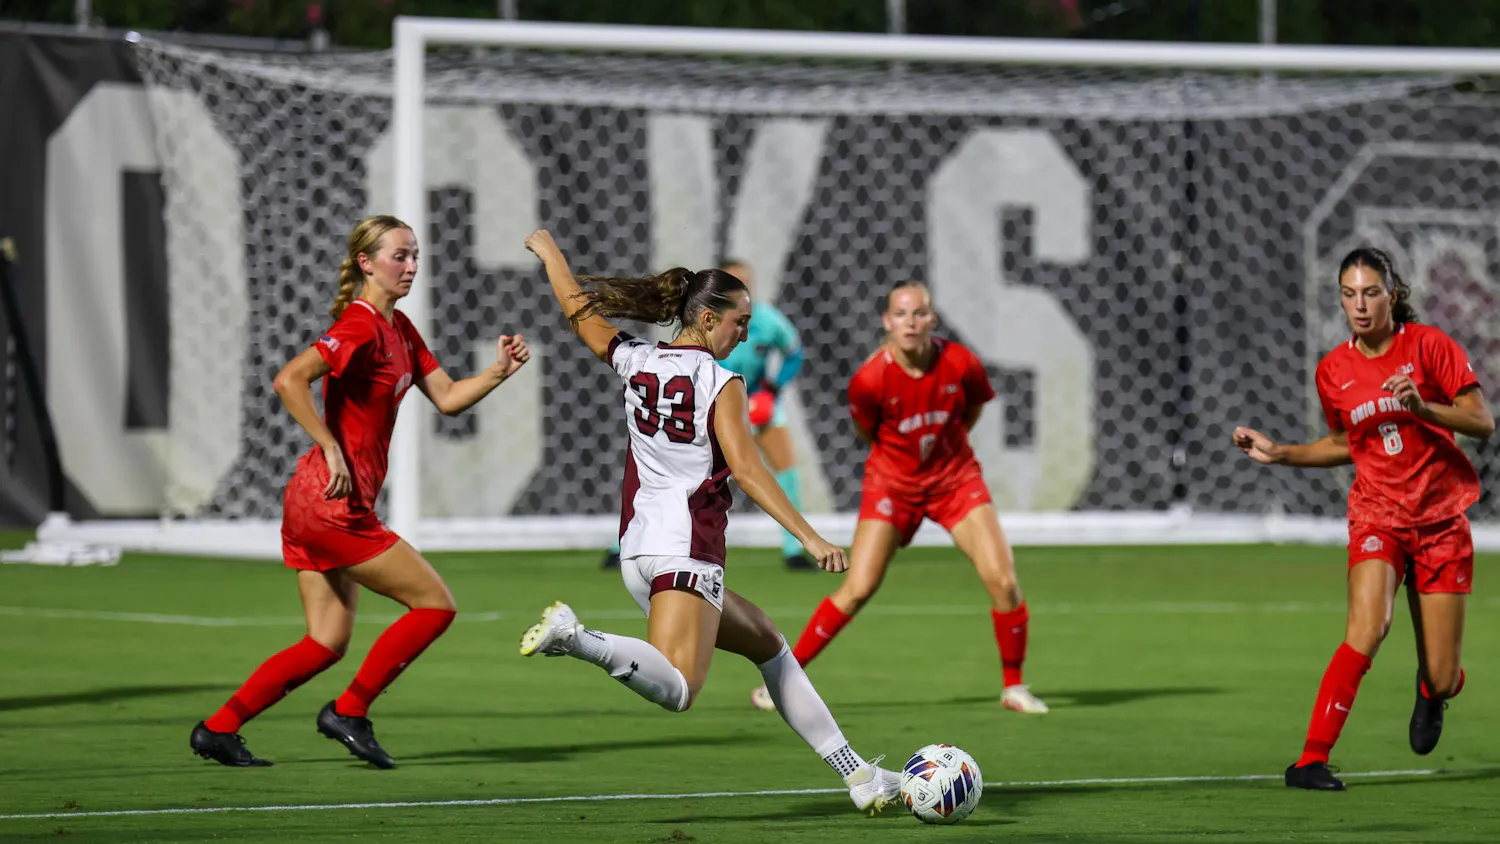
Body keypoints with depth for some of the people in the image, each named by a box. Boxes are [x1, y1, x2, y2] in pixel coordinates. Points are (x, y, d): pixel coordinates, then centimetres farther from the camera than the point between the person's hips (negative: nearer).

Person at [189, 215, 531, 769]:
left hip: (314, 506, 10)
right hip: (333, 502, -10)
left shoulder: (400, 329, 15)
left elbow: (447, 398, 18)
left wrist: (498, 372, 2)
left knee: (327, 645, 12)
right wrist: (332, 450, -28)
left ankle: (217, 729, 11)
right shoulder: (360, 326, -15)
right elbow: (289, 380, -27)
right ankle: (349, 713, 3)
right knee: (435, 604, -3)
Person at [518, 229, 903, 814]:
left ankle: (856, 774, 20)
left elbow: (577, 308, 23)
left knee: (768, 646, 19)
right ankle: (579, 640, -39)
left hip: (639, 547, 9)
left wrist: (548, 252, 42)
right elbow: (745, 468, -16)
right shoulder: (720, 381, -7)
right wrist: (810, 537, -19)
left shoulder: (635, 363, 10)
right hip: (687, 549, -9)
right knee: (675, 689, -21)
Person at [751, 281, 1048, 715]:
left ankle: (1013, 687, 8)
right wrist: (907, 449, 5)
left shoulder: (961, 364, -15)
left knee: (1002, 580, -10)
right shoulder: (870, 379, -22)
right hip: (892, 481, -2)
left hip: (955, 479, 2)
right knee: (857, 590, -11)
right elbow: (865, 432, -1)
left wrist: (943, 444, 8)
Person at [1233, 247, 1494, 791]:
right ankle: (1312, 760, -28)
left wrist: (1422, 406, -24)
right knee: (1368, 627, -29)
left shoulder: (1428, 345, -7)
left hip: (1442, 520, -1)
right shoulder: (1334, 371, 3)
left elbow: (1483, 422, -8)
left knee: (1442, 681, 1)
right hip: (1377, 517, 1)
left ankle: (1432, 690, 42)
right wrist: (1278, 453, 7)